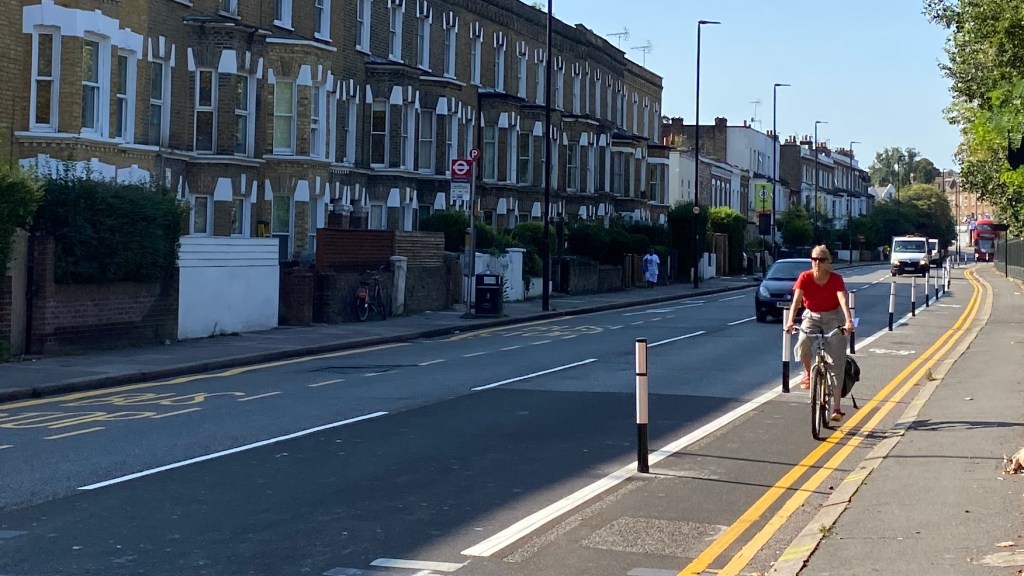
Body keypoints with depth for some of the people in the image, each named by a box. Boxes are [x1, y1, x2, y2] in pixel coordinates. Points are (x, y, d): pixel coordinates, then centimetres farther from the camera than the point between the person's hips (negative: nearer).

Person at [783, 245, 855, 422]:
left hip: (833, 317, -1)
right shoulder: (805, 277, -13)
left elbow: (843, 300, -29)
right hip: (811, 316, 1)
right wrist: (790, 321, -39)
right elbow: (796, 299, -22)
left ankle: (837, 407, -8)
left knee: (837, 361, -8)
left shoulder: (836, 279, -16)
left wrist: (848, 321, -46)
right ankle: (808, 373, -1)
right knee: (803, 343, -32)